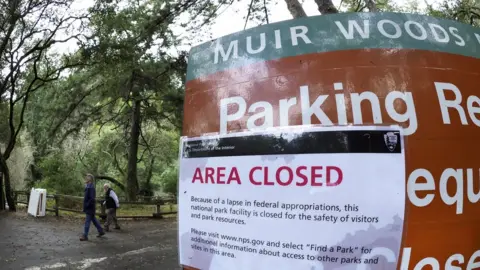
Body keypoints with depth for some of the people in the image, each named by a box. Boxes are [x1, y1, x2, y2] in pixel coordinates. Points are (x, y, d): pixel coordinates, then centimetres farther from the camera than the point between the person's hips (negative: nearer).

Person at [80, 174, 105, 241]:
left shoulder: (91, 187, -20)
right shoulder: (88, 186, 11)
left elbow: (92, 198, -26)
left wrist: (87, 205, -20)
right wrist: (85, 206, 17)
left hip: (89, 208, -10)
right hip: (89, 208, 10)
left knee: (87, 222, -3)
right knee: (94, 220, 17)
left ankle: (85, 236, 4)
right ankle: (101, 231, 27)